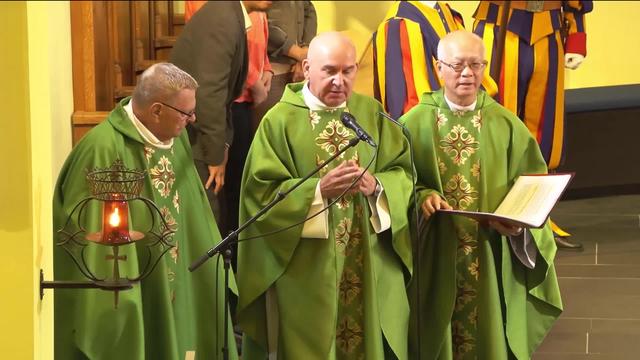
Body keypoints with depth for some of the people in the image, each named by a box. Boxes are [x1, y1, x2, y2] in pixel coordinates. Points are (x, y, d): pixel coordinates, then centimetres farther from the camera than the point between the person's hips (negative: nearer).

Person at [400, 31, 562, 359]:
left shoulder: (506, 125, 2)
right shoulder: (415, 122, -1)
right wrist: (422, 196, -19)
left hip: (493, 254, 1)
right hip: (436, 255, -1)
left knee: (490, 333, 7)